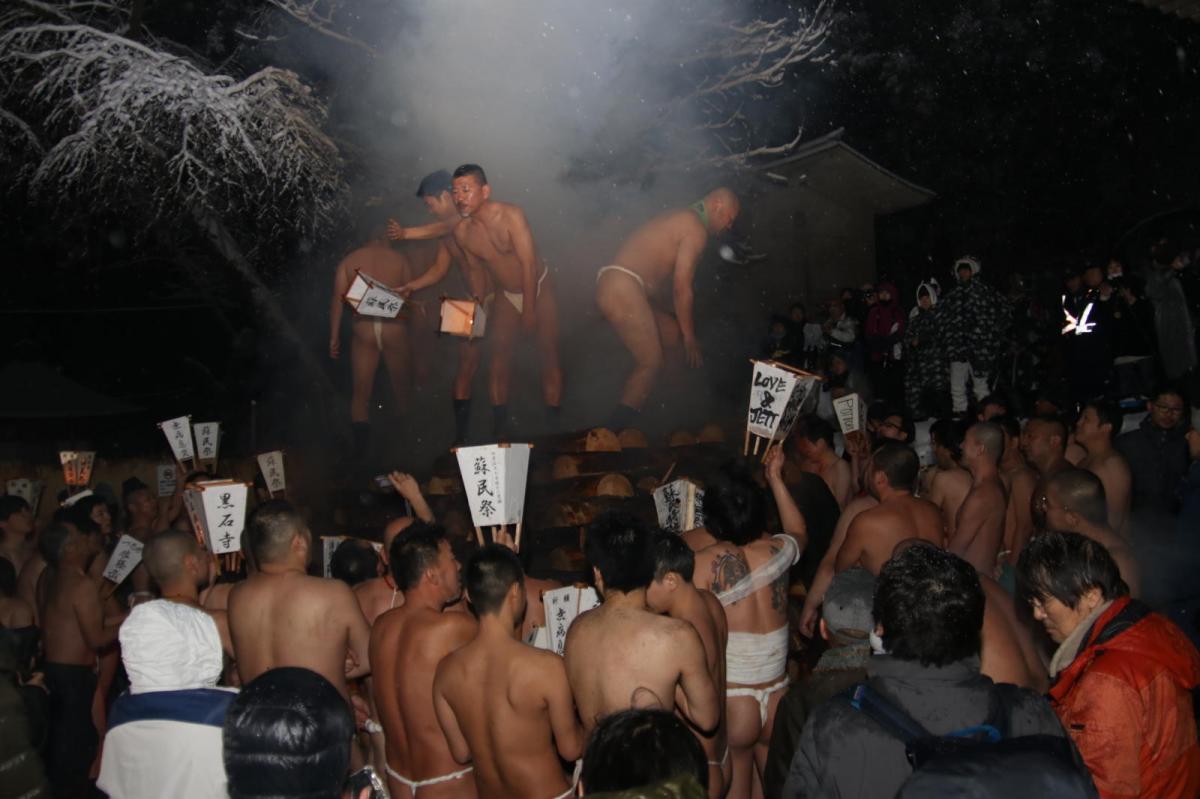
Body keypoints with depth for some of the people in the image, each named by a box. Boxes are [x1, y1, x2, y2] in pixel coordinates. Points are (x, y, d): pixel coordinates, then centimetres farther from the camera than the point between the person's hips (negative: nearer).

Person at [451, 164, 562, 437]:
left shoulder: (510, 215, -26)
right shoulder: (462, 232, -11)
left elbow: (529, 264, -26)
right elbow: (476, 269, 4)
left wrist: (529, 309, -24)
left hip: (538, 287, -4)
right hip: (507, 294, 4)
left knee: (549, 356, -3)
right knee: (499, 357, -2)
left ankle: (554, 424, 7)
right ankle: (499, 430, 5)